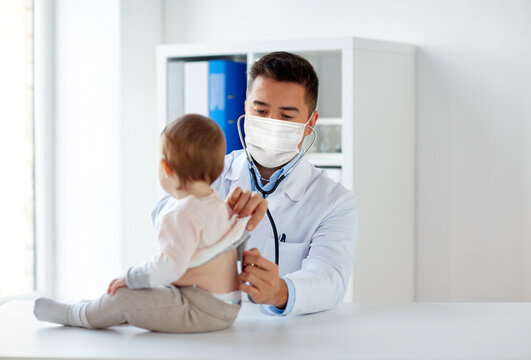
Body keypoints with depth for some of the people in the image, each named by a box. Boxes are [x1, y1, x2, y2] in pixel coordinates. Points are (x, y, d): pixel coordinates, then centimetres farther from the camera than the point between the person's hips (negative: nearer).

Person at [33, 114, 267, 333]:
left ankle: (72, 315, 10)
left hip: (203, 310, -11)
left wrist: (130, 278, -17)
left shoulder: (182, 214, -20)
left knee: (123, 298, -10)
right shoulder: (218, 205, 12)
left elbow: (170, 265, -27)